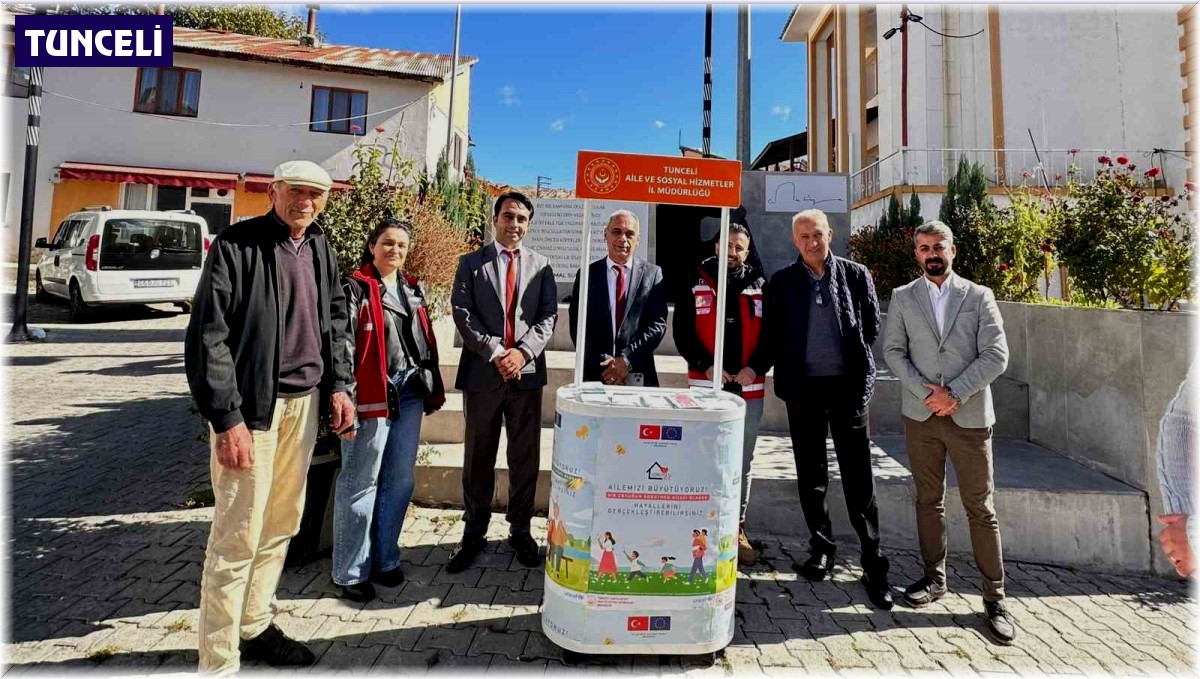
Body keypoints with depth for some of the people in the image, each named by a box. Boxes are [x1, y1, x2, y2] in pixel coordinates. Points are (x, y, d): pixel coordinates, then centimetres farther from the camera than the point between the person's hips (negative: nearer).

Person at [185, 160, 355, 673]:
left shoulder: (321, 251, 12)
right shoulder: (235, 245, -7)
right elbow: (207, 336, -11)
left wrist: (338, 385, 9)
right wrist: (227, 419, -16)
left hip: (303, 403, 7)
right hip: (251, 406, -6)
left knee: (282, 524, 15)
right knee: (239, 535, -1)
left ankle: (255, 627, 32)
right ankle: (218, 660, 14)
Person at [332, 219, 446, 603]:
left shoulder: (412, 289, 16)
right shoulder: (355, 288, -3)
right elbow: (343, 342, -10)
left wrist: (433, 387, 15)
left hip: (411, 392, 6)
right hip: (373, 394, -6)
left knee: (400, 482, 12)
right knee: (362, 483, 3)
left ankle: (383, 559, 26)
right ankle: (351, 572, 16)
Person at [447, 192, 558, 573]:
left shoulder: (541, 266, 12)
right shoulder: (471, 263, 8)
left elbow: (548, 316, 4)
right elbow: (463, 314, -2)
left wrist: (523, 352, -12)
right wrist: (495, 353, -13)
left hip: (527, 372, 1)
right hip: (482, 371, -1)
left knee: (525, 456, 8)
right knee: (479, 457, 7)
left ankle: (520, 530, 23)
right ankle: (474, 532, 21)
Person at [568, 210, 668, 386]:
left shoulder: (652, 274, 4)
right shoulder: (587, 274, 5)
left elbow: (658, 324, -3)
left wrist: (627, 360, -12)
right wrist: (604, 363, -12)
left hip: (638, 377, 0)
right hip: (595, 374, 1)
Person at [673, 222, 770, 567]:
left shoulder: (761, 288, 7)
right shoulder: (696, 285, 3)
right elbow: (682, 333, -2)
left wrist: (755, 367, -11)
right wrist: (706, 366, -13)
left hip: (749, 389, 2)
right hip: (705, 386, -2)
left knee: (741, 464, 11)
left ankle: (736, 529, 23)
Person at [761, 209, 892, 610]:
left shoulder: (856, 275, 4)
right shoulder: (782, 281, 4)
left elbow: (872, 326, 10)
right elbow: (773, 334, 8)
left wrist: (854, 362, 8)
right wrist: (788, 371, 3)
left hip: (847, 385, -1)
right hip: (803, 387, 1)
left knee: (859, 478, 0)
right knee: (811, 474, 9)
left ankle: (873, 562, 10)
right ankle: (821, 549, 24)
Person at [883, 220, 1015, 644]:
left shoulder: (979, 297, 4)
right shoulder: (902, 298, 8)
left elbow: (996, 355, -3)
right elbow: (894, 351, 1)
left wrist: (954, 393, -13)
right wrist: (927, 392, -11)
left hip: (969, 416, -1)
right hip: (920, 415, 2)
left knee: (980, 508, 2)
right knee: (928, 500, 11)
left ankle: (994, 598, 12)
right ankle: (935, 577, 25)